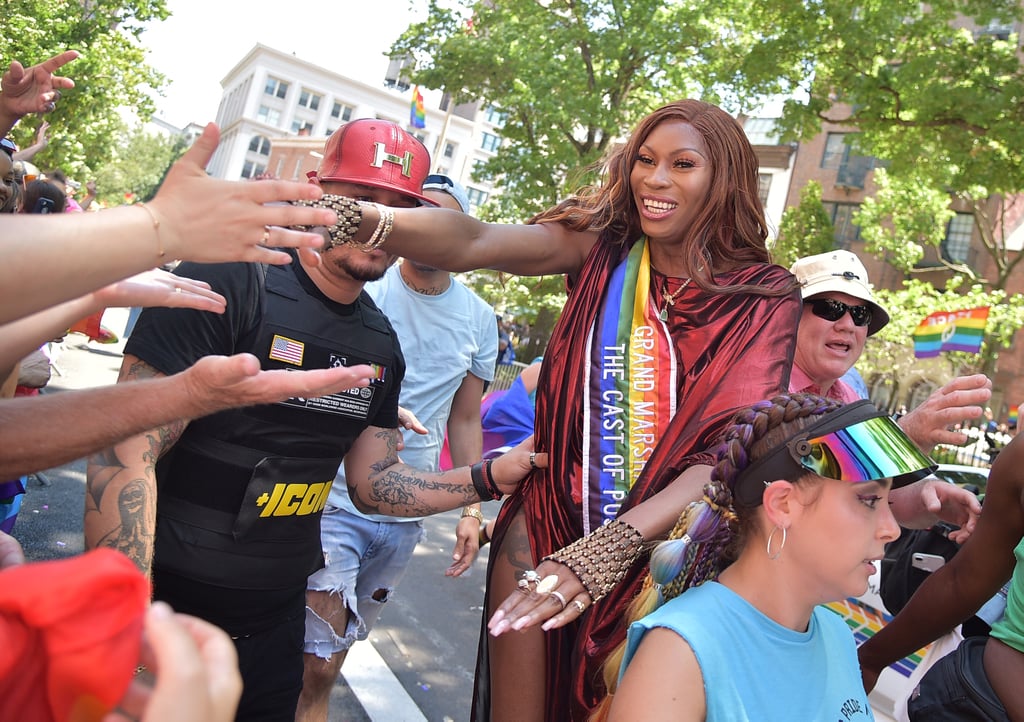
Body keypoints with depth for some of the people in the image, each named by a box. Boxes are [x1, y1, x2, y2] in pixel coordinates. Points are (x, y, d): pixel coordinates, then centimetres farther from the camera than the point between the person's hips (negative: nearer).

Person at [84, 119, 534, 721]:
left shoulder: (381, 344, 3)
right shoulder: (229, 282, -16)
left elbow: (373, 483, 8)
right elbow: (128, 452, -19)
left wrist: (489, 479, -5)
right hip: (169, 604, -5)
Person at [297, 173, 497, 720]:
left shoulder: (480, 320, 3)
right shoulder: (363, 290, -8)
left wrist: (471, 510, 6)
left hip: (407, 513, 4)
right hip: (337, 499, -3)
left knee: (331, 658, 17)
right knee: (315, 663, -3)